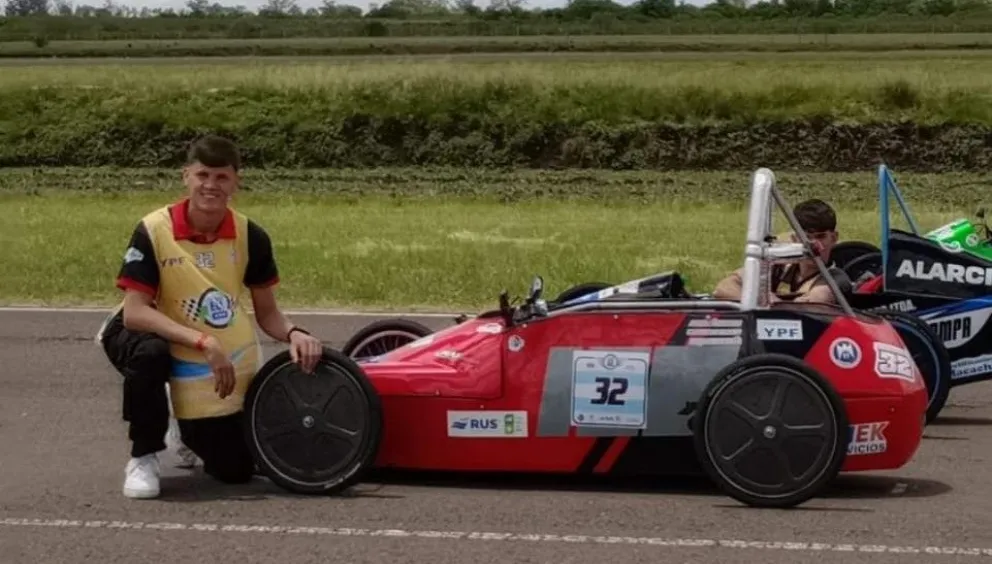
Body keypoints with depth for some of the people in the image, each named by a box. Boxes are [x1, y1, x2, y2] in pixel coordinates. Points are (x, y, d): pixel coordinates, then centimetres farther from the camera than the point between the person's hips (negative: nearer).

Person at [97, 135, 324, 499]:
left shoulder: (250, 236, -9)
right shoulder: (153, 231, -21)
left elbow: (266, 313, 0)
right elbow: (133, 312, -25)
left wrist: (292, 334, -23)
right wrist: (203, 341, -34)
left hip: (232, 371, 3)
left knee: (236, 471, 2)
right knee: (149, 353, -39)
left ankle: (192, 434, 38)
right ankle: (143, 458, -15)